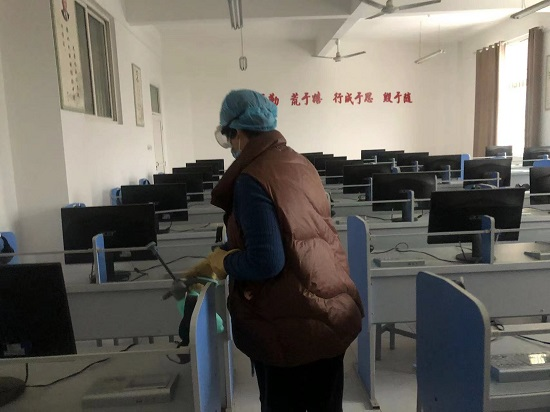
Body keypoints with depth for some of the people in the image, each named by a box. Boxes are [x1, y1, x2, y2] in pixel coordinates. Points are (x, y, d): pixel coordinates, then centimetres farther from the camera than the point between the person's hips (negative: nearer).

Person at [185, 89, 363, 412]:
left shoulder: (251, 180, -19)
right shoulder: (301, 163, 7)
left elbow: (265, 262, -24)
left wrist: (223, 261, -3)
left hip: (291, 326, -7)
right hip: (334, 312, 8)